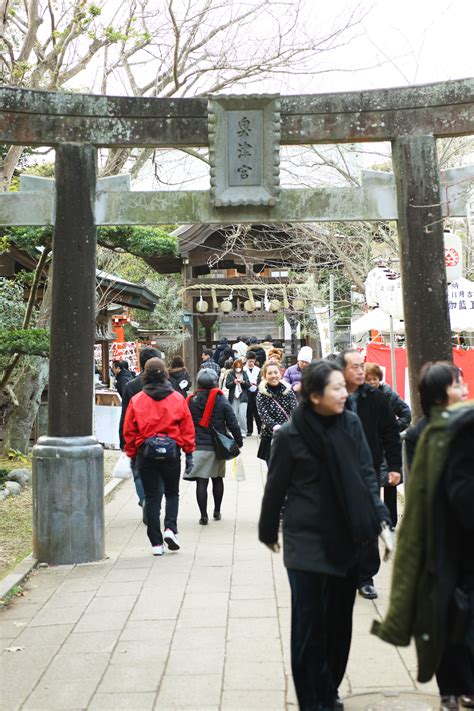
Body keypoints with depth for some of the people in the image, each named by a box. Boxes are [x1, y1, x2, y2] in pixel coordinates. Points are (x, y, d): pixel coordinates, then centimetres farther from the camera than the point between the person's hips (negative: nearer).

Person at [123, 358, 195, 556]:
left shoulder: (136, 400, -3)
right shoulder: (177, 399, -1)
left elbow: (129, 431, 0)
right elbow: (187, 428, 1)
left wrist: (132, 454, 9)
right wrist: (188, 453, 7)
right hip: (171, 452, 0)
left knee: (151, 497, 7)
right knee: (172, 493, 17)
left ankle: (156, 543, 7)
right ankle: (170, 528, -5)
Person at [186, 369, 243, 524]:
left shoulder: (191, 401, 0)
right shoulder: (221, 400, -3)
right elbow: (233, 423, -4)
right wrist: (239, 441, 5)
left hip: (197, 446, -1)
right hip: (217, 447, 1)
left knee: (201, 482, -1)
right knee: (217, 479, 16)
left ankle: (203, 515, -3)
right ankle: (217, 512, 24)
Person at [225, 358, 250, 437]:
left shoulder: (244, 374, 8)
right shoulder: (230, 374, 4)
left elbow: (248, 385, 6)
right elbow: (227, 385, 0)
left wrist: (243, 382, -13)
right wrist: (234, 382, -17)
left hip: (243, 397, 0)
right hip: (233, 397, 0)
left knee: (242, 415, -11)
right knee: (234, 415, 1)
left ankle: (243, 432, -1)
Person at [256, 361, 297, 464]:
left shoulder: (288, 390, 2)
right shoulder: (262, 394, -3)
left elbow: (295, 409, -7)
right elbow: (263, 415, -13)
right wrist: (274, 426, -32)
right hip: (270, 436, -1)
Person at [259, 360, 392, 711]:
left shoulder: (351, 424, -1)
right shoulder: (291, 435, -11)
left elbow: (367, 476, 4)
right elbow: (275, 488, 0)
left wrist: (381, 520, -5)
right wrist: (269, 532, 10)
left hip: (346, 539, 4)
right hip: (307, 541, -4)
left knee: (340, 621, 13)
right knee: (309, 624, 0)